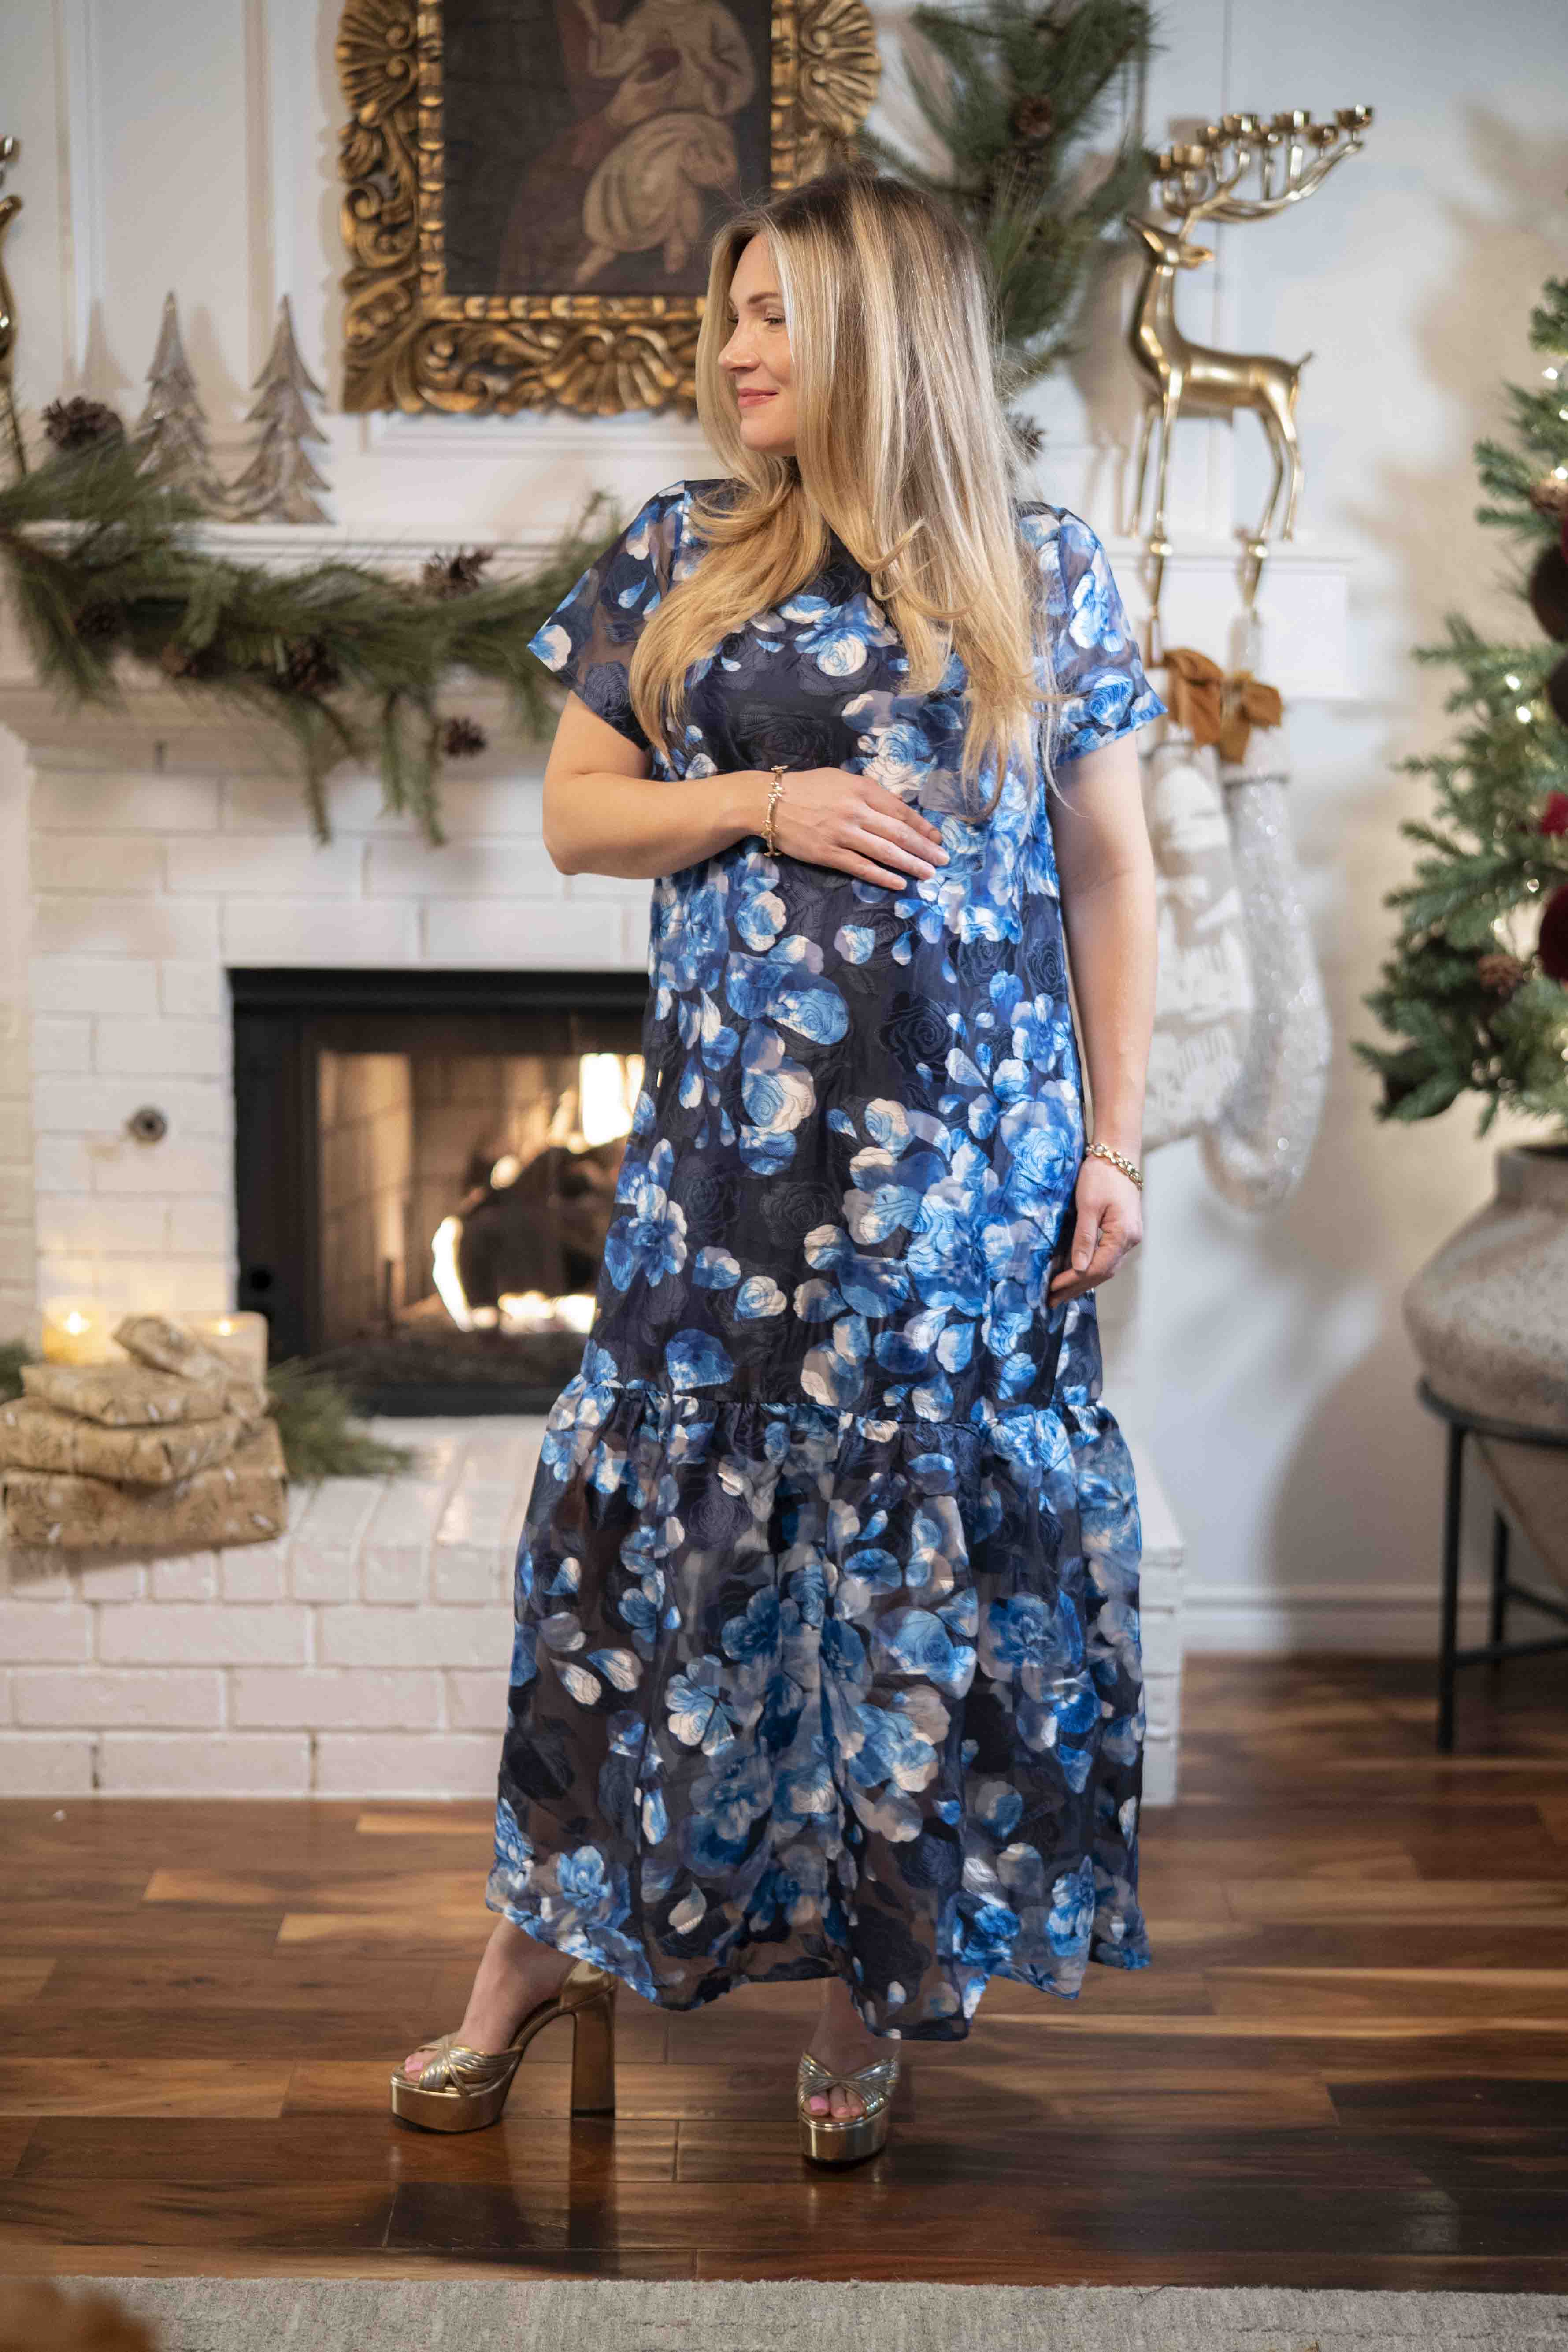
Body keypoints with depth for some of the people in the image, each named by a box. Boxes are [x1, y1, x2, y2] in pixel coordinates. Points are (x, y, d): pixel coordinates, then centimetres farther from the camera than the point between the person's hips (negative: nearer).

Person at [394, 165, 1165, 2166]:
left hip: (966, 1147, -1)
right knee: (653, 1512, 4)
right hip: (730, 1133, 1)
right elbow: (575, 816, 10)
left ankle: (869, 1987, 21)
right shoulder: (678, 558, 8)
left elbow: (1109, 876, 6)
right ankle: (545, 1938, 22)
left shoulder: (1049, 575, 4)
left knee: (933, 1539, 4)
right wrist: (757, 800, -9)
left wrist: (1115, 1142, 1)